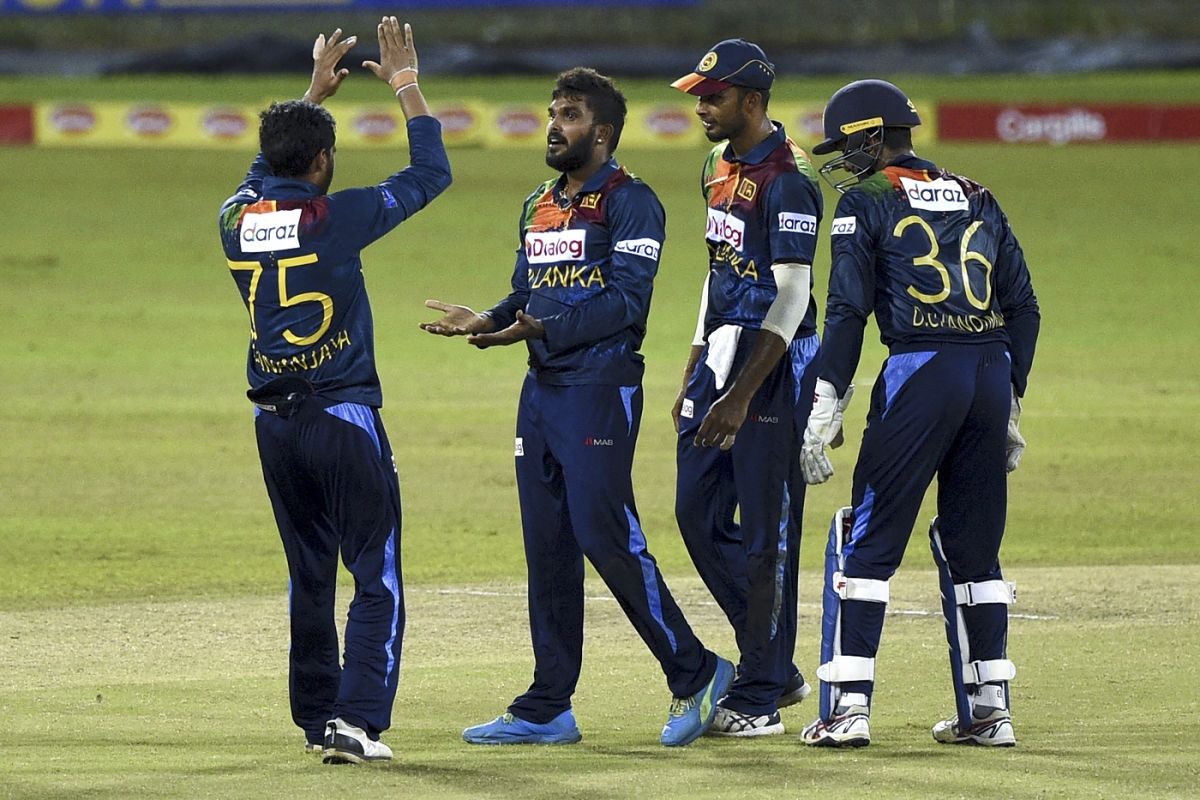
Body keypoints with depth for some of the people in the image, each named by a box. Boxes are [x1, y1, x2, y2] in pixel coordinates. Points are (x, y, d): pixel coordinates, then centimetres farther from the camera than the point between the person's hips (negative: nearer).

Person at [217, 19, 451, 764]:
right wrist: (405, 84, 8)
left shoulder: (238, 218, 2)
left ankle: (317, 717, 17)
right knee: (377, 581, -2)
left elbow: (269, 172, 27)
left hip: (275, 423, 6)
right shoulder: (335, 218, -13)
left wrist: (315, 94, 34)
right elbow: (431, 172, -3)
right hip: (344, 417, -6)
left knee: (310, 578, 16)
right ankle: (357, 719, -14)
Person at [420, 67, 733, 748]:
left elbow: (625, 301, -17)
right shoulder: (540, 207, 19)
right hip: (542, 388, 8)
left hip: (601, 388, -8)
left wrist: (545, 330, -25)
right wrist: (489, 322, -1)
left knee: (605, 534, -13)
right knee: (547, 545, 8)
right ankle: (548, 709, 12)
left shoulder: (629, 202, -8)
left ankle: (695, 673, -1)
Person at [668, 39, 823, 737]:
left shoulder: (787, 179, -16)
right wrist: (695, 376, 19)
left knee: (766, 529, -5)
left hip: (775, 365, -10)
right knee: (699, 515, 9)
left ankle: (761, 697, 1)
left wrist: (741, 397, -23)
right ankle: (780, 668, 19)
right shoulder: (724, 165, 13)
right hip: (721, 356, 10)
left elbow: (791, 299, -20)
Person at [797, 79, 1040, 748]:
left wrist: (825, 415, -4)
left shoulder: (868, 200, 3)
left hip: (921, 368, -5)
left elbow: (849, 312, -5)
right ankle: (988, 710, 11)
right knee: (973, 543, 13)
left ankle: (848, 705, -7)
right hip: (993, 371, 5)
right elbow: (1023, 306, 16)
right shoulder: (977, 198, 19)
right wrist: (1010, 405, 21)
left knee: (869, 537, -1)